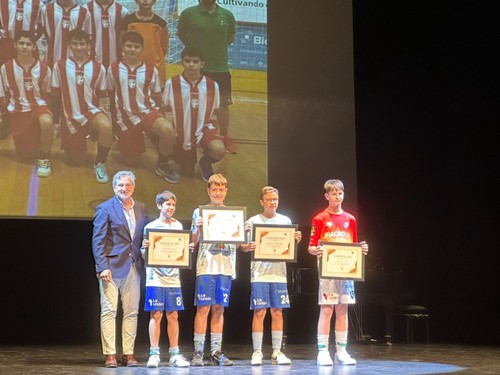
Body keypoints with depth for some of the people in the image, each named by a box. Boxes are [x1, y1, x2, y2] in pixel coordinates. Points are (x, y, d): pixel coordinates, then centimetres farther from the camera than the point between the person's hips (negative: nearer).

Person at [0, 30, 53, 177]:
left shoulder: (43, 68, -3)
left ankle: (44, 158, -17)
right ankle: (34, 142, 42)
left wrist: (44, 106, -2)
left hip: (38, 106, -1)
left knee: (46, 122, -40)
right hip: (18, 111, 2)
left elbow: (48, 93, 9)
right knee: (24, 154, 4)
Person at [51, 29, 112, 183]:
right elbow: (55, 94, 5)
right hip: (71, 117, 1)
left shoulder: (98, 68, 0)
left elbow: (102, 94, 7)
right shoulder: (60, 65, -2)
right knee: (74, 157, 7)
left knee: (106, 126, -36)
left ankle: (100, 164, -14)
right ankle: (79, 140, 45)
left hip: (92, 111, -1)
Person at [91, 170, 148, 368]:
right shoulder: (105, 208, -2)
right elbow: (98, 240, -7)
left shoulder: (141, 208, 13)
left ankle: (128, 354, 12)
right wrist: (102, 267, -15)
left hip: (133, 267, 5)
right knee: (109, 311, -4)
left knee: (132, 312, 6)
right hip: (112, 267, -5)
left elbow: (144, 235, 20)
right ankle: (110, 355, 0)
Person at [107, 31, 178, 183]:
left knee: (168, 130, -33)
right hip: (125, 117, 1)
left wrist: (157, 114, 10)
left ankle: (162, 165, -8)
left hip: (147, 112, -1)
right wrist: (113, 118, 15)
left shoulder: (151, 70, 0)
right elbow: (111, 95, 11)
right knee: (132, 155, 10)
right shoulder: (114, 69, 0)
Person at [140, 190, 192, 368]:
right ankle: (154, 354, 3)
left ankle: (174, 354, 10)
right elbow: (144, 254, 1)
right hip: (155, 278, -3)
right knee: (156, 315, -3)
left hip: (173, 278, 4)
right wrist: (145, 248, -20)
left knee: (173, 315, 5)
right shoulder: (150, 227, 0)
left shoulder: (178, 226, 11)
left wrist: (188, 249, -4)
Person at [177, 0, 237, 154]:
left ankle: (225, 137, 21)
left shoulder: (227, 15, 0)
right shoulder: (188, 13, -6)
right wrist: (194, 47, 3)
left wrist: (218, 47, 5)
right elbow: (181, 33, 9)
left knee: (223, 103, 7)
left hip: (221, 68, 2)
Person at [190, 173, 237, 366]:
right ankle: (198, 352, -2)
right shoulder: (199, 212, 5)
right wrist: (198, 228, -18)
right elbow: (193, 241, 0)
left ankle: (216, 352, 11)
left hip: (226, 267, 3)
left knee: (219, 308, 7)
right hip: (206, 265, -3)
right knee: (203, 308, -5)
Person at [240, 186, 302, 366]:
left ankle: (277, 352, 11)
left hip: (279, 273, 3)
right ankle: (257, 352, 3)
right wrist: (249, 247, -21)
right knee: (259, 312, -3)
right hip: (259, 273, -3)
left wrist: (297, 240, -9)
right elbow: (243, 247, 1)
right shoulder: (253, 221, 3)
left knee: (277, 312, 4)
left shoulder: (285, 221, 10)